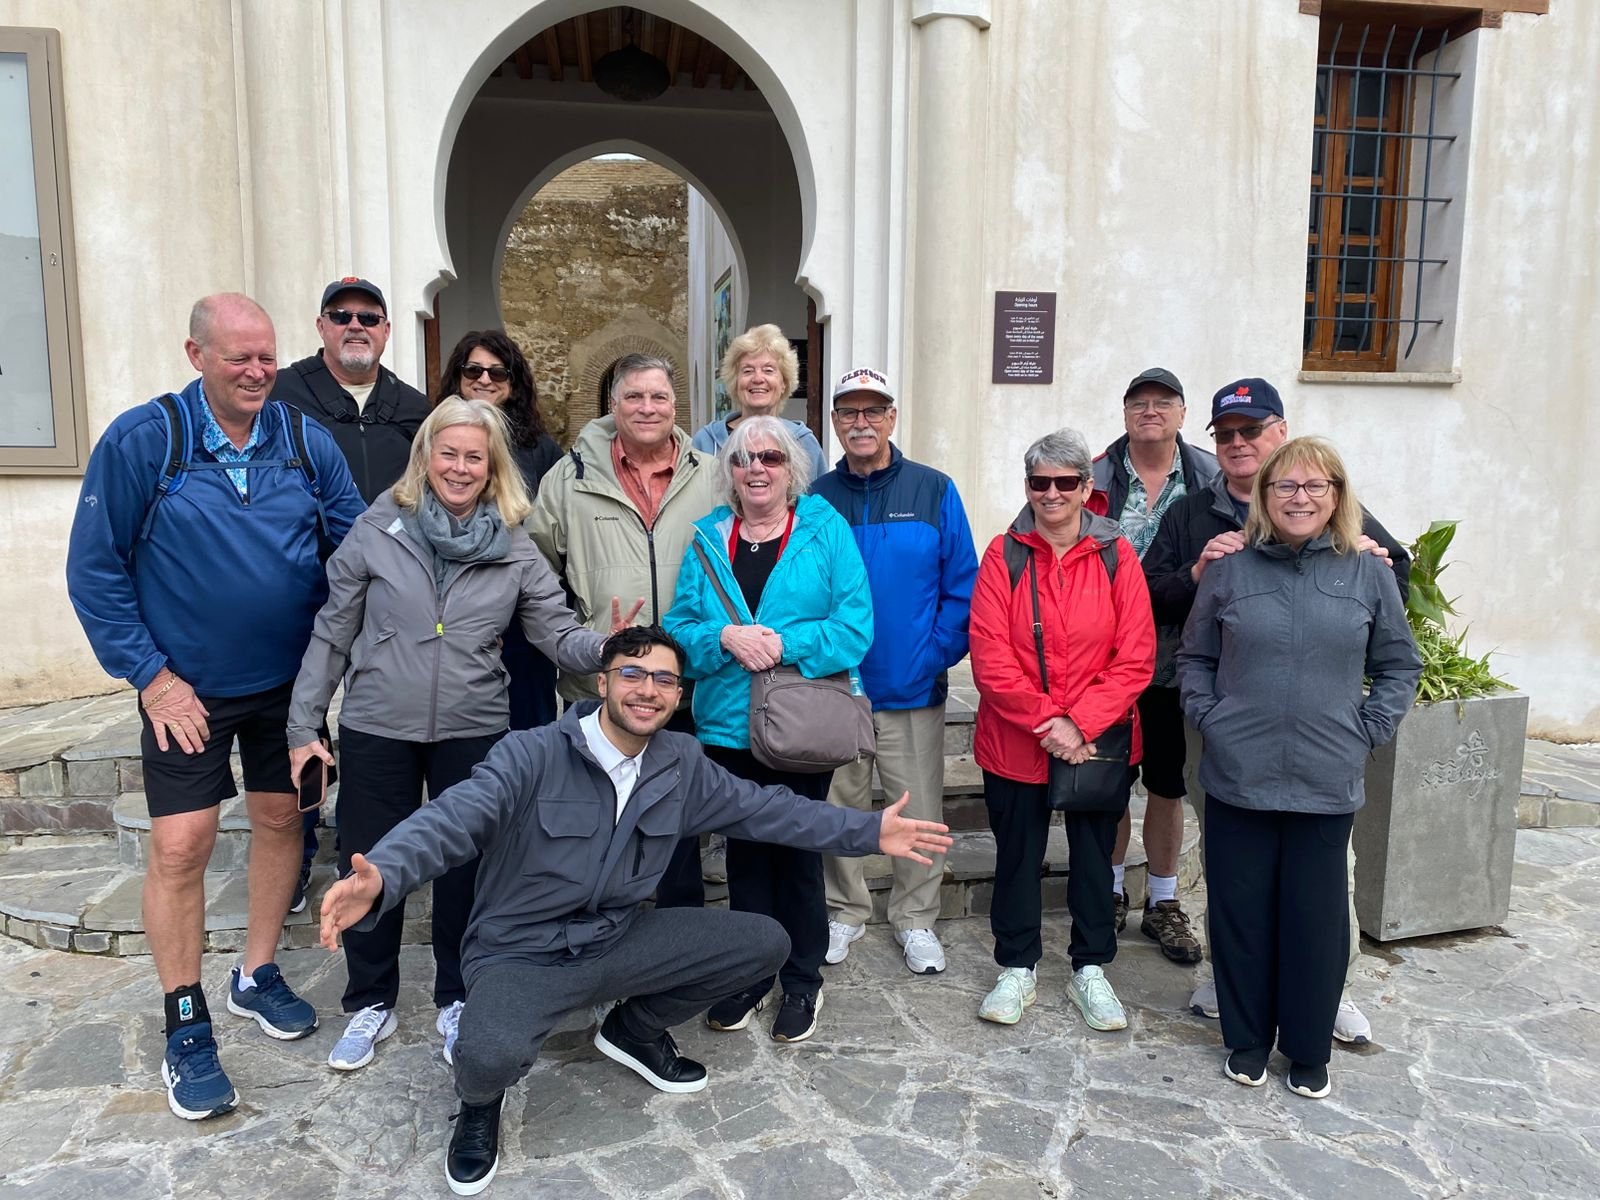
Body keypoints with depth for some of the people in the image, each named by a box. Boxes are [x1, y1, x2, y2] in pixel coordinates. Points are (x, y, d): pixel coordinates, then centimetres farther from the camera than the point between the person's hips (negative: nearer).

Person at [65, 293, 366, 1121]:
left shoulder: (306, 441, -4)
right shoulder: (141, 440, -11)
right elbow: (94, 570, -8)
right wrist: (149, 674, -11)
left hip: (289, 681, 3)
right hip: (186, 687, -3)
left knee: (279, 820, 12)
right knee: (180, 846, -2)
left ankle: (256, 976, 33)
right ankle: (186, 1028, 16)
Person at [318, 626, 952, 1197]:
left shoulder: (682, 763, -2)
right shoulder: (533, 755, -19)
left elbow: (764, 809, 4)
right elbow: (452, 818, -31)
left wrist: (869, 830, -1)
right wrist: (380, 878, -52)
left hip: (619, 939, 5)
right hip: (521, 955, -5)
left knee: (765, 942, -3)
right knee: (491, 1057, -36)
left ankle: (637, 1029, 20)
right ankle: (480, 1102, 7)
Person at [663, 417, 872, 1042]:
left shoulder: (825, 529, -3)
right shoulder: (708, 538, 6)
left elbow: (855, 625, -10)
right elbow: (679, 628, 1)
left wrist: (785, 645, -21)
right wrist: (725, 638, -18)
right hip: (728, 726, 3)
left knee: (798, 853, 9)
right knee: (744, 852, 15)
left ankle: (802, 982, 28)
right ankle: (748, 975, 33)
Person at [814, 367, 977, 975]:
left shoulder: (934, 491, -1)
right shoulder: (816, 498, 3)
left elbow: (962, 587, -3)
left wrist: (935, 657, -11)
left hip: (912, 691, -1)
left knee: (920, 813, 9)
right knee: (837, 808, 14)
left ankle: (916, 918, 29)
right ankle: (845, 911, 33)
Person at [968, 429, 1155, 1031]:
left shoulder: (1116, 557, -2)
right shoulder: (1003, 555, -5)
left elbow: (1136, 659, -7)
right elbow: (990, 657, -11)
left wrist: (1080, 724, -16)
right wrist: (1045, 720, -17)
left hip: (1099, 743, 1)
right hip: (1014, 744, -1)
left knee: (1094, 855, 15)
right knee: (1017, 855, 12)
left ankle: (1090, 970, 34)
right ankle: (1017, 969, 31)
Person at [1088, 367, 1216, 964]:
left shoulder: (1212, 478, 1)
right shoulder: (1098, 477, -1)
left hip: (1176, 662, 1)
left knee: (1168, 786, 13)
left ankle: (1162, 903, 30)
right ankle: (1110, 891, 31)